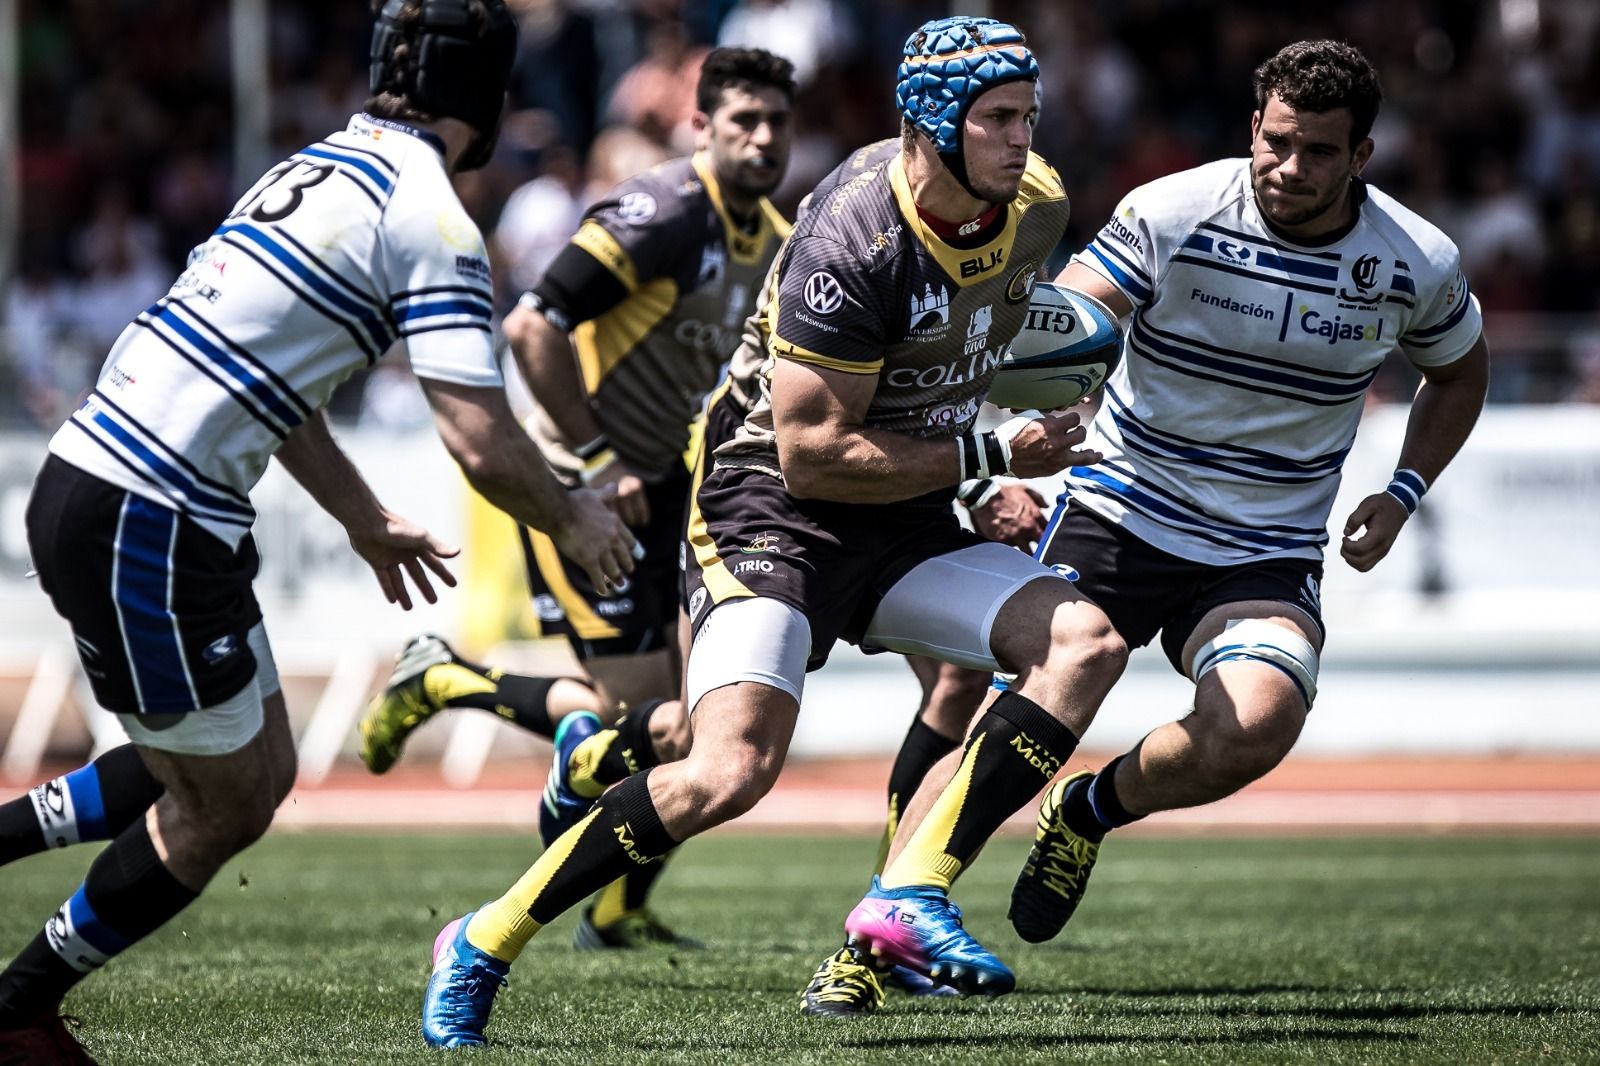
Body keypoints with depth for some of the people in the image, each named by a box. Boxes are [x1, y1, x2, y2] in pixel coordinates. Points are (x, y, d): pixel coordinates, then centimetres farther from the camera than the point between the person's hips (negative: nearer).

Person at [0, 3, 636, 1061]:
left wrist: (365, 517, 36)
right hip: (146, 529, -9)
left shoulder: (323, 167, 16)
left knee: (260, 773, 19)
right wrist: (575, 519, 4)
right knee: (222, 808, 7)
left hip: (88, 485, 9)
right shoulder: (431, 219, -12)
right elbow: (485, 448, -16)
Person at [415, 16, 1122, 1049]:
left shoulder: (1035, 208, -1)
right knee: (730, 771, -23)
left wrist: (1000, 480, 21)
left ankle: (911, 897, -17)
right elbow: (813, 456, -23)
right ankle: (482, 947, -7)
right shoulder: (851, 246, -24)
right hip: (774, 513, -7)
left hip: (908, 528, 7)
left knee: (1084, 643, -14)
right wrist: (986, 453, -18)